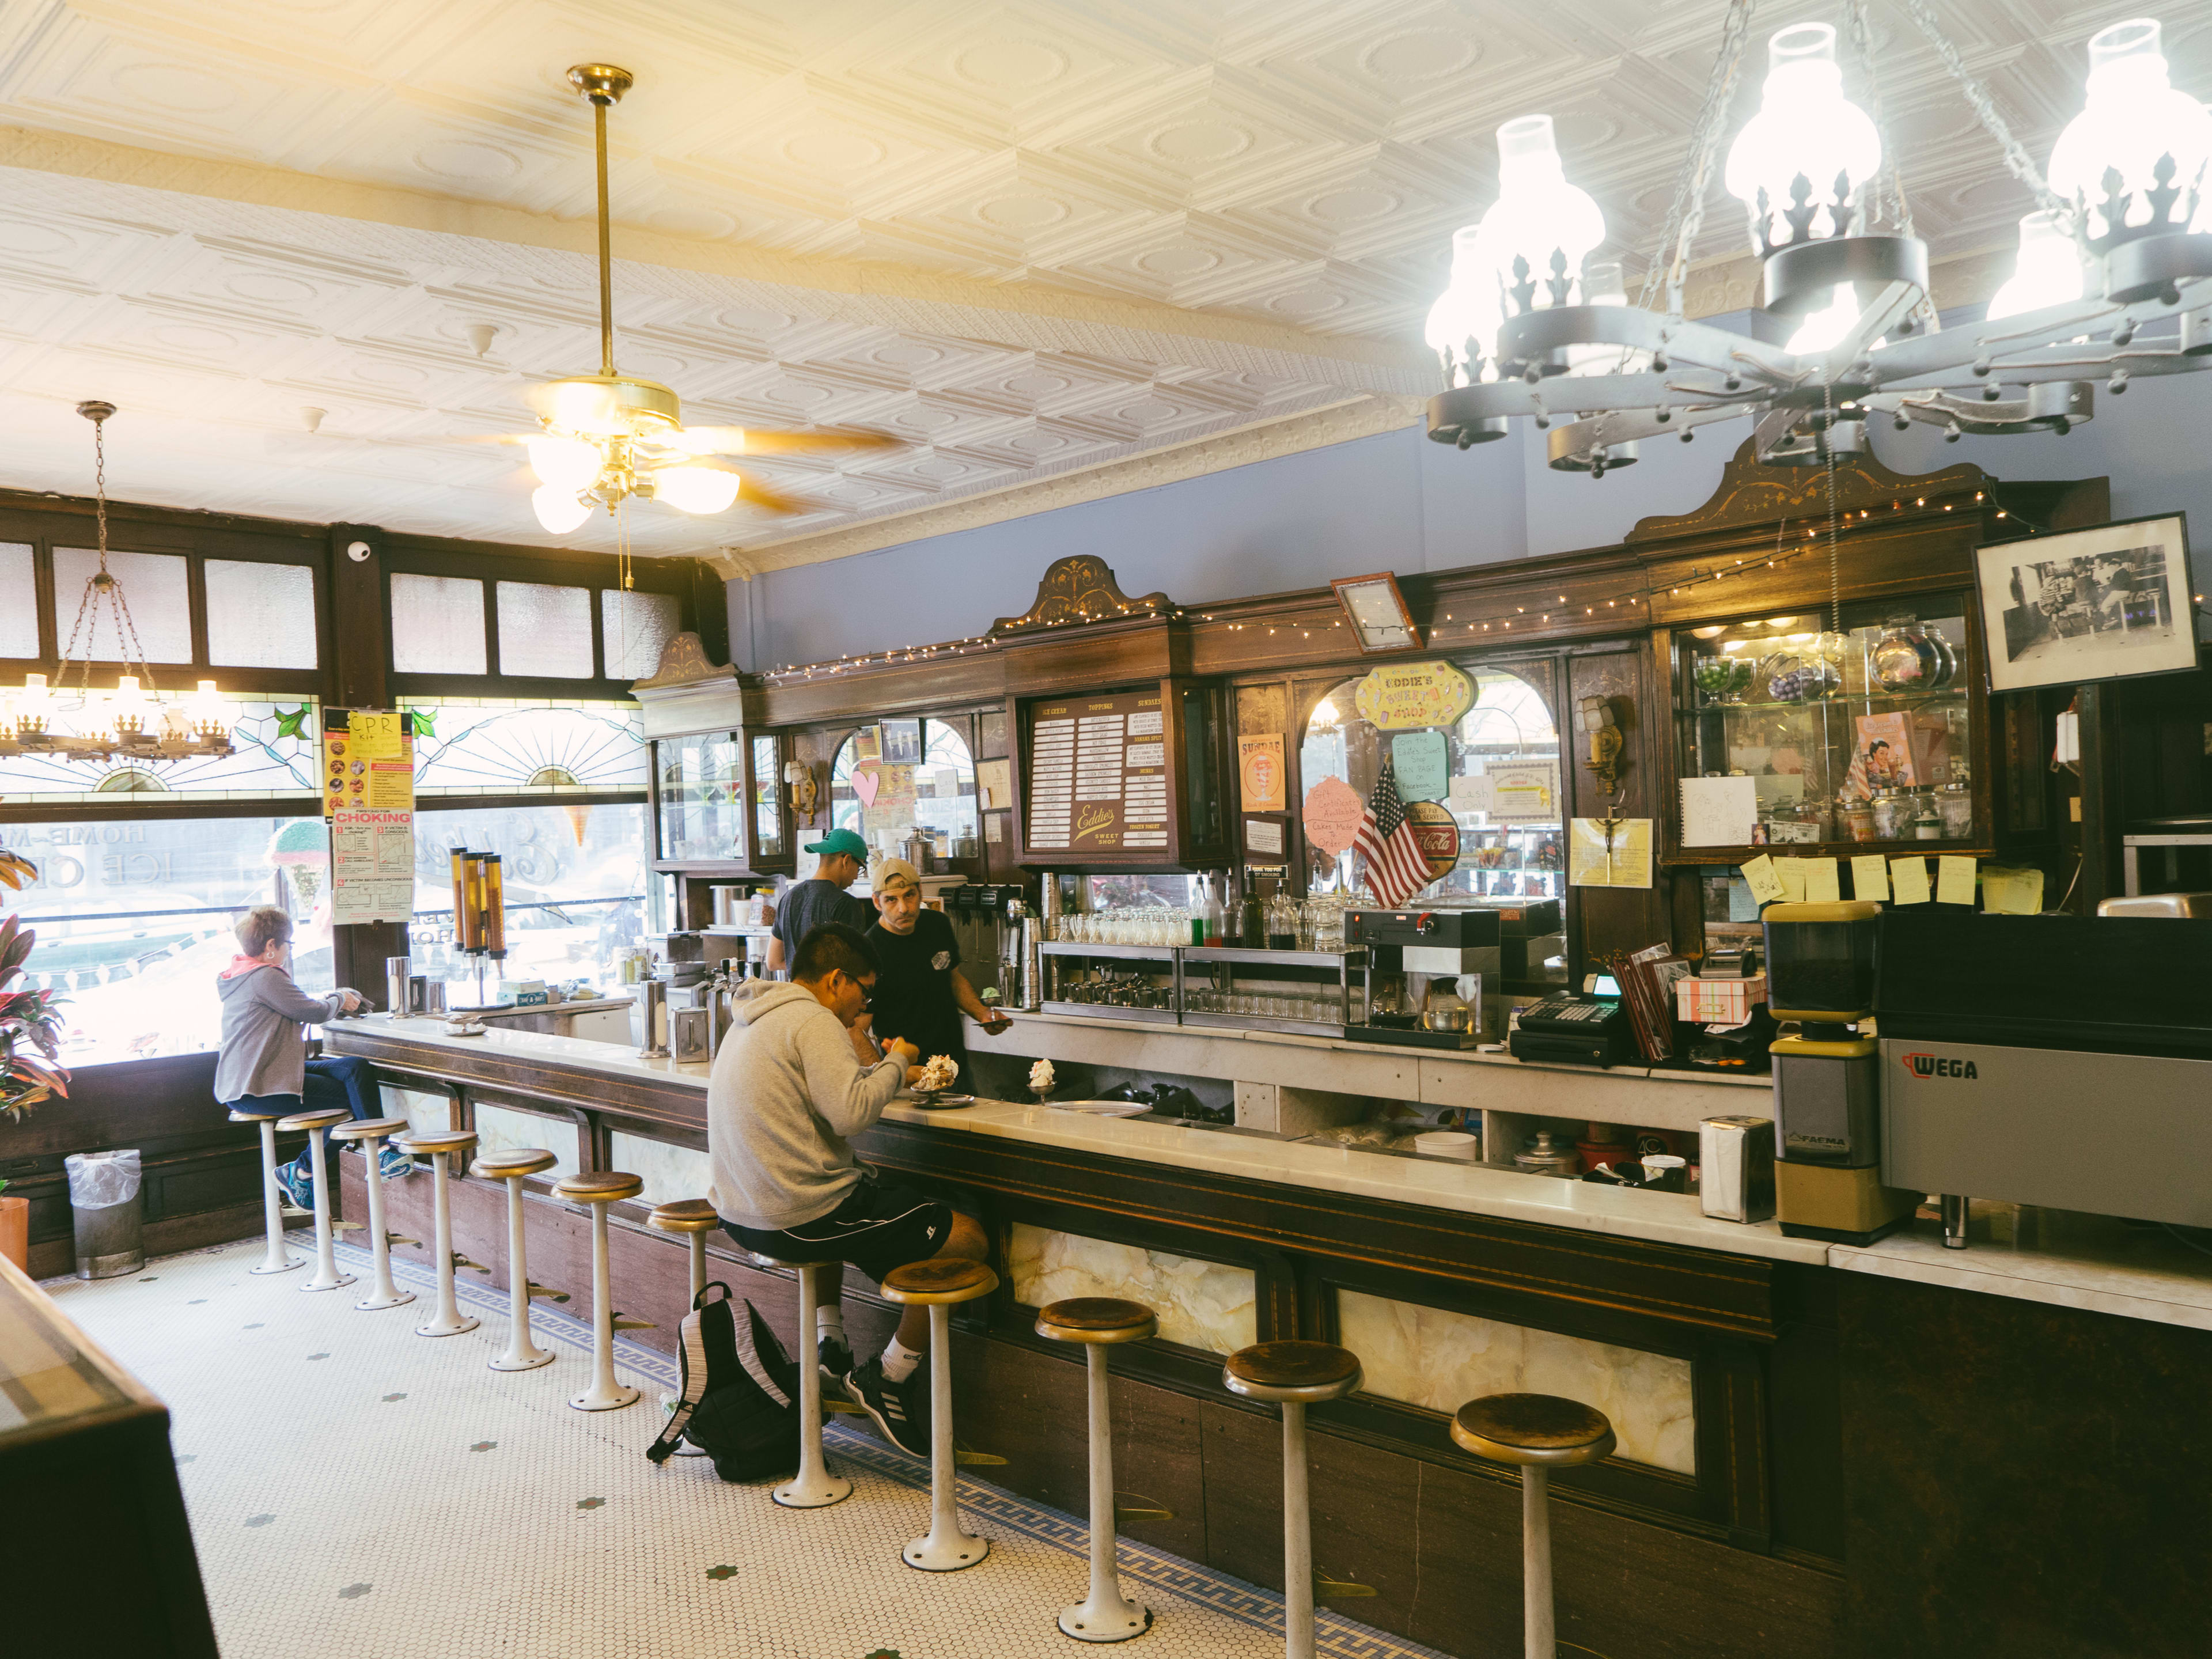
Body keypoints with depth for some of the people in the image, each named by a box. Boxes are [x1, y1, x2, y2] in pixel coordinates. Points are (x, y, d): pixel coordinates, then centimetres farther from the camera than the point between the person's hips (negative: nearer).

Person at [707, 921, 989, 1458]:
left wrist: (883, 1069, 19)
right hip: (796, 1219, -10)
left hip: (740, 1212, 10)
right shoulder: (812, 1022, -15)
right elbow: (851, 1113, -23)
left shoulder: (750, 1023, 15)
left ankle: (829, 1342, 34)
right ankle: (888, 1378, 7)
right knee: (968, 1238, -3)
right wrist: (894, 1063, -8)